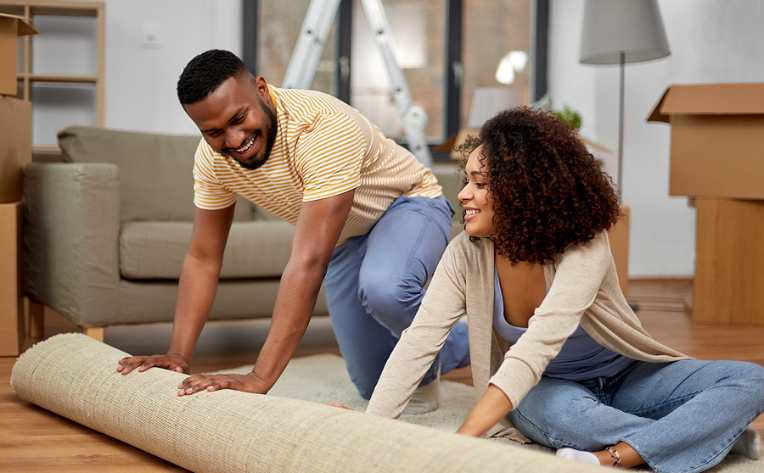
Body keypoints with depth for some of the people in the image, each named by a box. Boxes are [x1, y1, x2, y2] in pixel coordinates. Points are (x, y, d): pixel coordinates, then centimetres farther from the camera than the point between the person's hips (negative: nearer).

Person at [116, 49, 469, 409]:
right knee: (374, 383, 9)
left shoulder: (325, 128, -40)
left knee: (382, 289, -40)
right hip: (345, 238, 6)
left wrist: (259, 379, -49)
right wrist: (178, 355, -18)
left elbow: (308, 262, -46)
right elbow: (202, 258, -8)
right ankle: (462, 344, 39)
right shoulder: (211, 156, -19)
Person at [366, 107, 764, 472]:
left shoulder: (584, 248, -28)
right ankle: (718, 430, -20)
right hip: (548, 393, 1)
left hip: (625, 378, -1)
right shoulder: (466, 254, -17)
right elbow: (419, 340, -23)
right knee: (561, 412, -37)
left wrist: (464, 438, -51)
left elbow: (535, 349, -40)